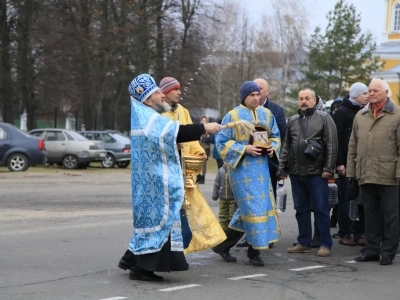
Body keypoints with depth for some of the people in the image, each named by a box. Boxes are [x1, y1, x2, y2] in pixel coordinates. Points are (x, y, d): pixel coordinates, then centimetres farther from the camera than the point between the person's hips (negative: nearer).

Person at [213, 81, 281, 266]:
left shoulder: (267, 114, 9)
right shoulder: (232, 116, -5)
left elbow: (275, 136, 18)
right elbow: (222, 142, -5)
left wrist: (273, 147, -4)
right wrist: (244, 149, -16)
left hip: (261, 167, 5)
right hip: (242, 168, -5)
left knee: (255, 207, 6)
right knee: (252, 207, -8)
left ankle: (223, 245, 17)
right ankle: (254, 251, 2)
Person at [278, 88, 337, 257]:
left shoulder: (324, 118, 0)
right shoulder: (292, 121, 15)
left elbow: (331, 145, -6)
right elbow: (286, 147, 17)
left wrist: (329, 168, -13)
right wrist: (282, 168, 11)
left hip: (317, 173, -5)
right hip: (296, 173, 5)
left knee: (321, 209, -1)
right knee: (301, 209, 10)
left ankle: (325, 244, 4)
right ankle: (303, 243, 17)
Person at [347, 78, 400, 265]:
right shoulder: (360, 116, 14)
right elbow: (353, 145, 16)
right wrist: (351, 170, 10)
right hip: (366, 175, 5)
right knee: (370, 215, 11)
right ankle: (372, 250, 19)